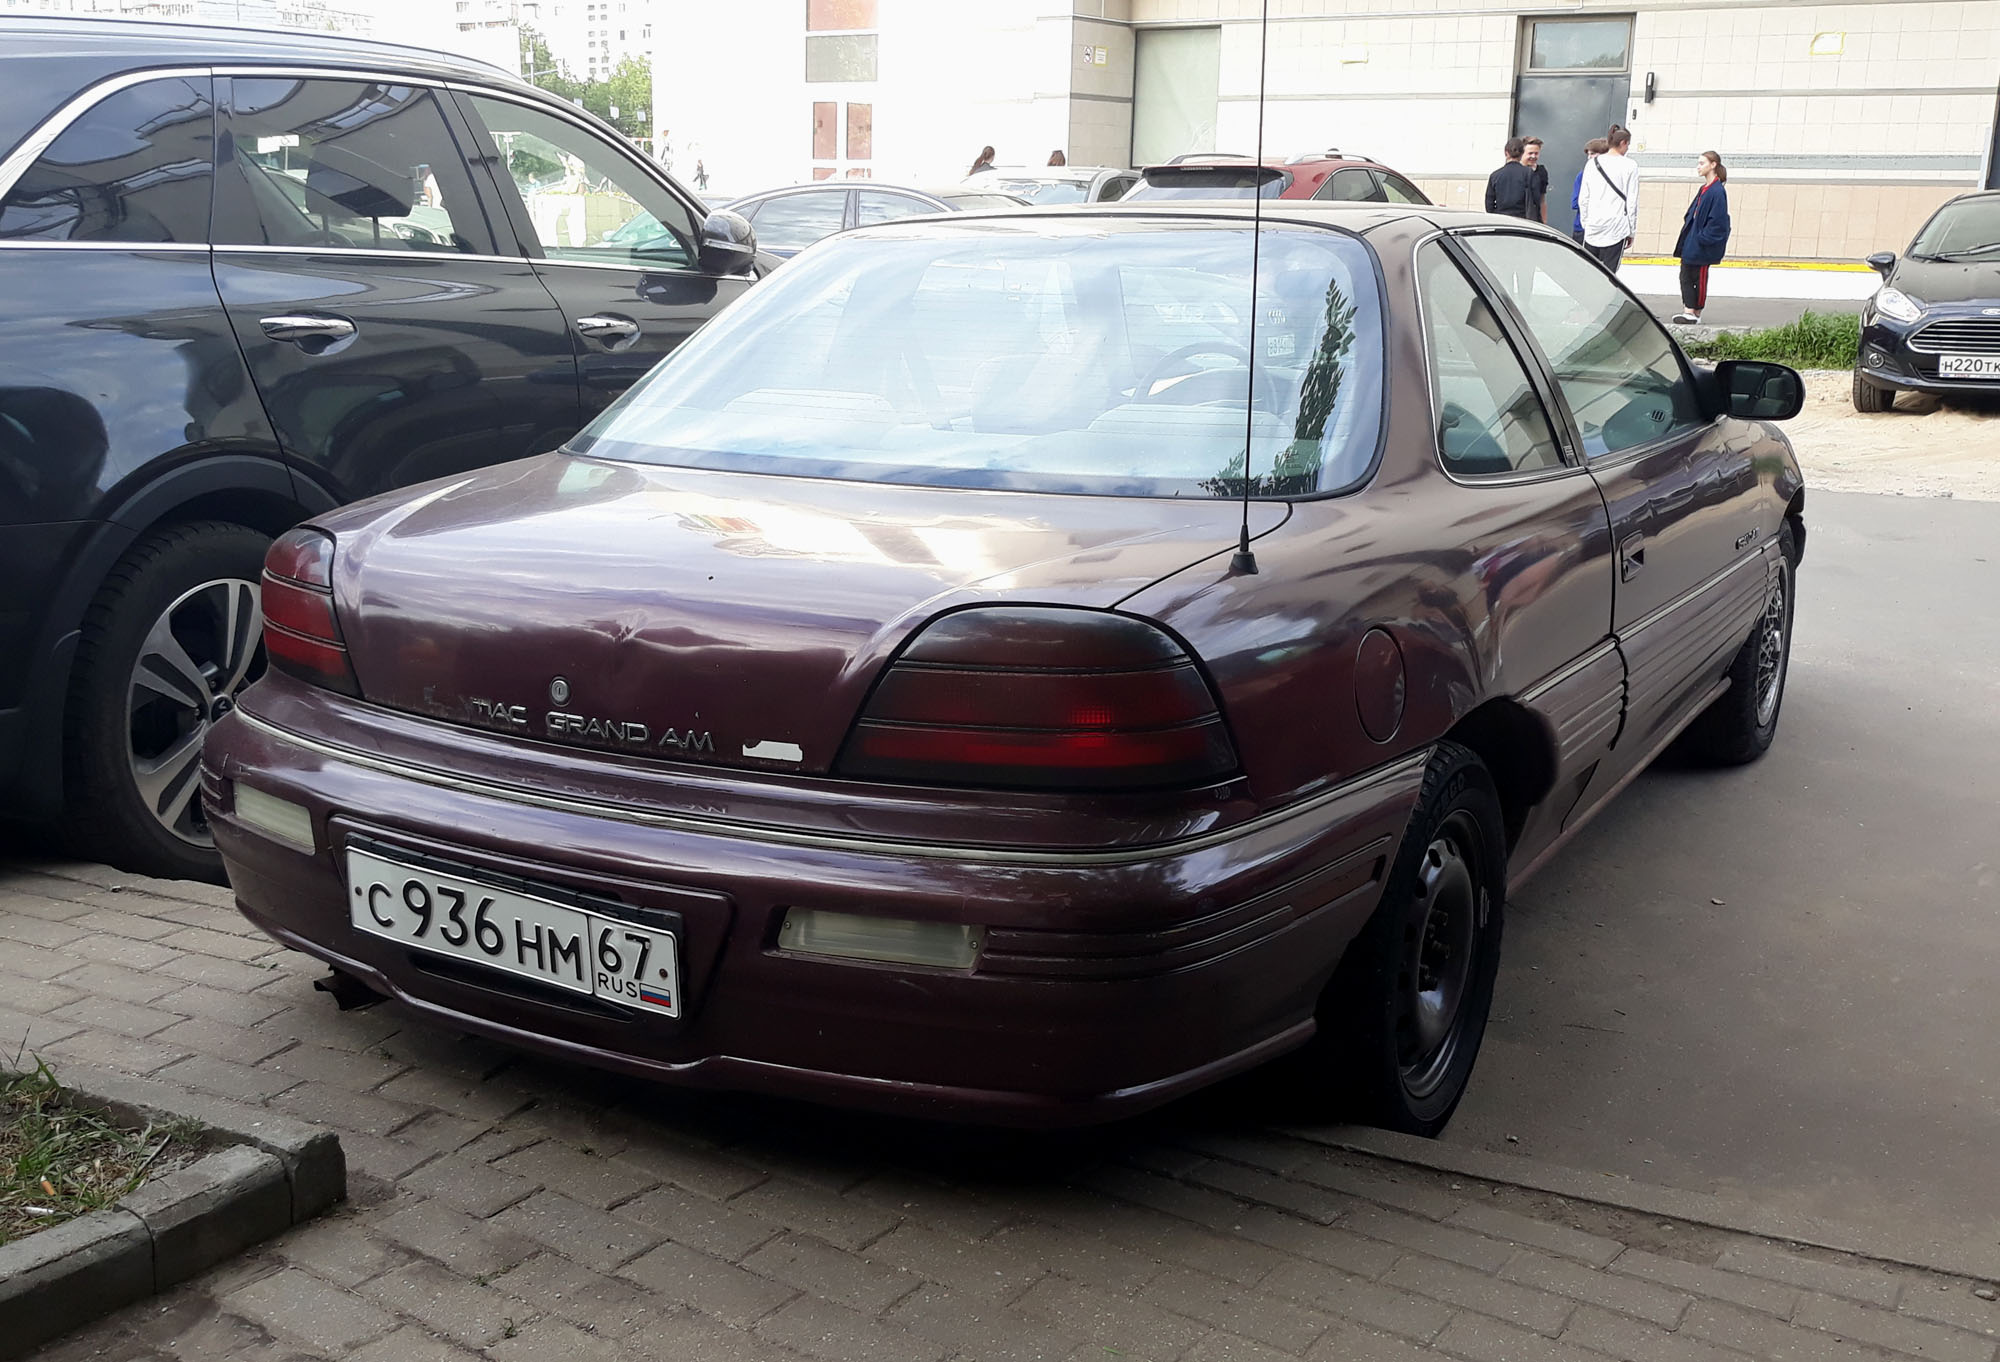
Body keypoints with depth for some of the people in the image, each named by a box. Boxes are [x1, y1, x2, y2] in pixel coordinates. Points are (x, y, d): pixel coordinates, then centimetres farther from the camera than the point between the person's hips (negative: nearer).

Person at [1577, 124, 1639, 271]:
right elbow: (1632, 201, -3)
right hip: (1617, 227, -3)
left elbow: (1583, 199, 6)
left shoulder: (1593, 164, 4)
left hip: (1592, 227, 3)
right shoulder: (1630, 165, -4)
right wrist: (1631, 231, 5)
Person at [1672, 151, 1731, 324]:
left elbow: (1717, 221, -19)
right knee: (1685, 277, 7)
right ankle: (1688, 311, 11)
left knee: (1699, 279, 2)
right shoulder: (1704, 189, 11)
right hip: (1690, 243, 9)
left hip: (1702, 247, -9)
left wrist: (1701, 238, -18)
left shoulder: (1717, 192, -16)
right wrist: (1684, 235, 11)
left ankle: (1695, 313, 10)